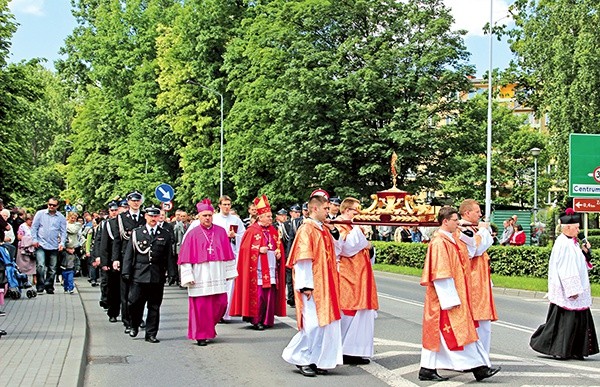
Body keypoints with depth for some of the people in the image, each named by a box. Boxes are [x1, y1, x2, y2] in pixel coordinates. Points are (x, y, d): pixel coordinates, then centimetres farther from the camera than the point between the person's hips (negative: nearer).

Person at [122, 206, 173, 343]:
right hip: (139, 275, -1)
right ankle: (134, 326, 24)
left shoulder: (165, 235, 8)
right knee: (135, 303, -3)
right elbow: (128, 254, 6)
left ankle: (151, 334, 14)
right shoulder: (137, 233, 7)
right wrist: (126, 273, -2)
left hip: (158, 277, 1)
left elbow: (169, 256, 8)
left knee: (154, 306, 5)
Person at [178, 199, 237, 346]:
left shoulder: (221, 232, 8)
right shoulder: (192, 234, 0)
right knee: (200, 306, 0)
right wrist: (188, 277, -8)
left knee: (220, 304, 1)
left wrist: (229, 273, 9)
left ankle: (209, 327, 25)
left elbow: (228, 254, 12)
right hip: (200, 278, -3)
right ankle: (201, 335, 12)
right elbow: (186, 257, -1)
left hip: (217, 277, 3)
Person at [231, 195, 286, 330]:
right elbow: (245, 248, -7)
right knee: (258, 294, -9)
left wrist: (279, 253, 0)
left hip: (271, 268, 5)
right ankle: (256, 320, 0)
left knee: (270, 294, 3)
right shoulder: (252, 231, -3)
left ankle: (267, 320, 11)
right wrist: (259, 249, -16)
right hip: (258, 268, -5)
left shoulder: (273, 231, 14)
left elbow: (280, 247, 20)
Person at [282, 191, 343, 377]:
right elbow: (303, 259, -17)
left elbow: (337, 252, 19)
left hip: (326, 285, 8)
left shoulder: (324, 228, 12)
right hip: (313, 285, -8)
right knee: (313, 323, -8)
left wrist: (334, 233, 5)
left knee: (325, 322, 9)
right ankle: (300, 358, 7)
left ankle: (317, 360, 17)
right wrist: (306, 286, -20)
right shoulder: (306, 229, -12)